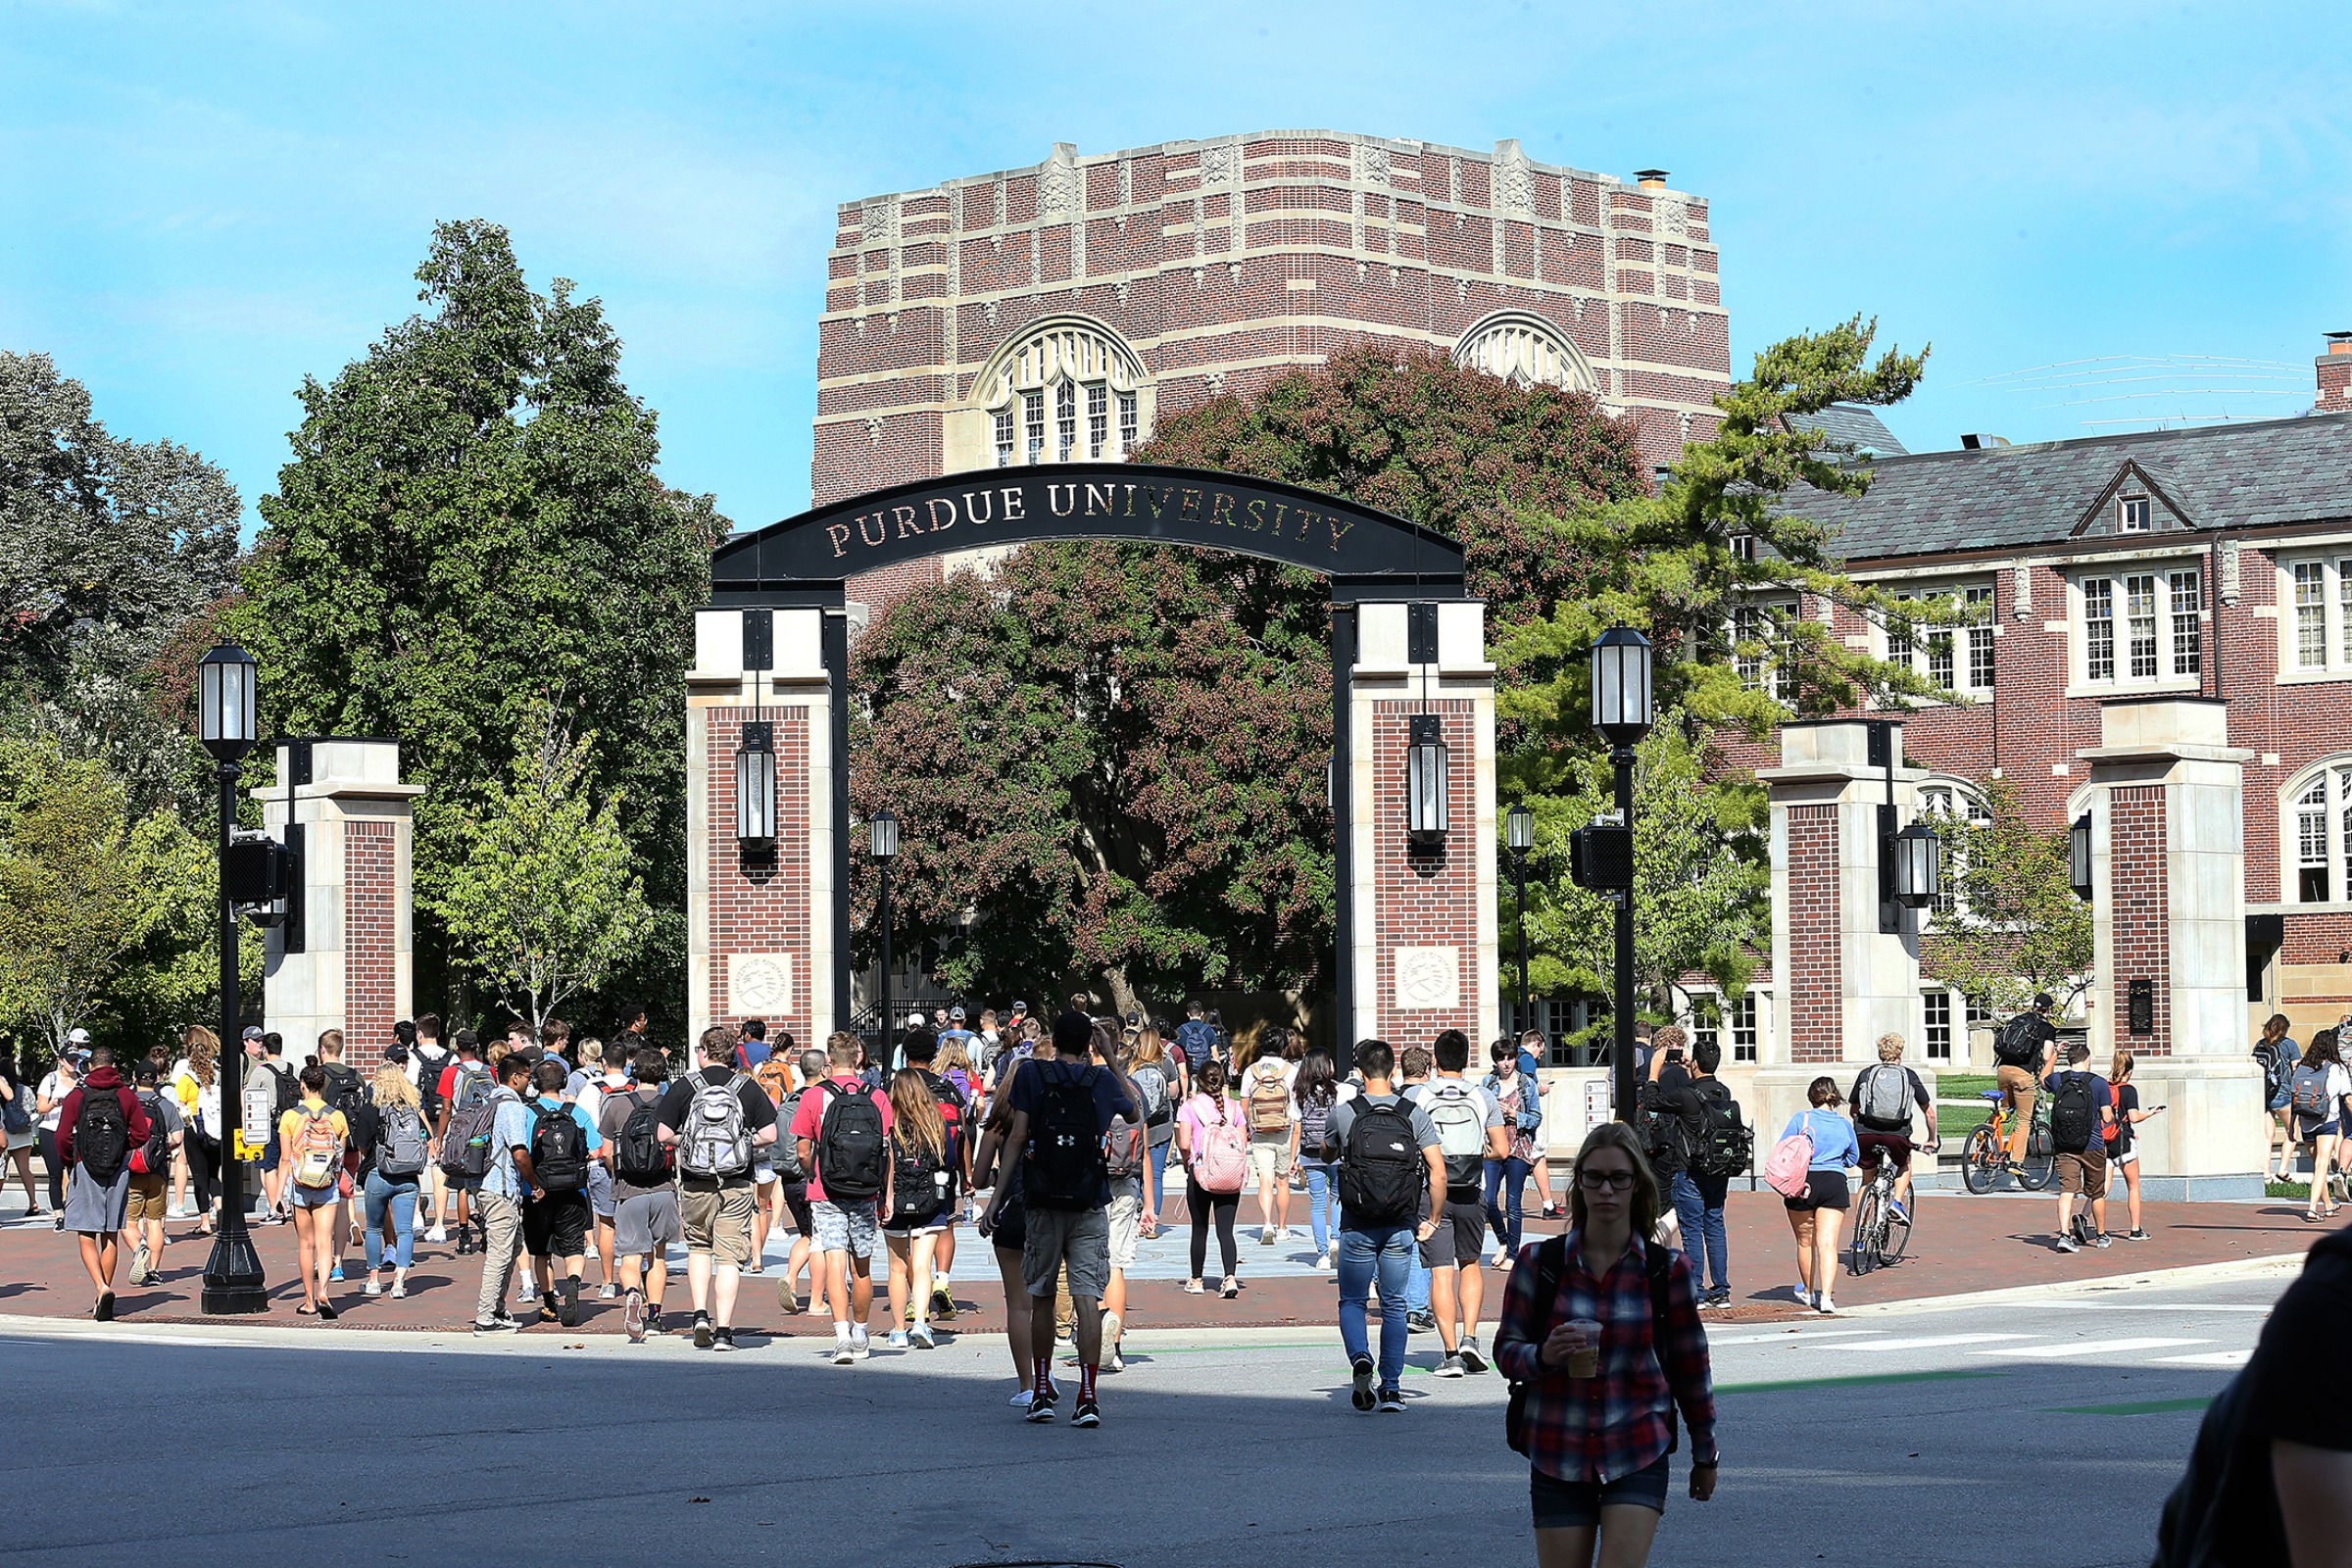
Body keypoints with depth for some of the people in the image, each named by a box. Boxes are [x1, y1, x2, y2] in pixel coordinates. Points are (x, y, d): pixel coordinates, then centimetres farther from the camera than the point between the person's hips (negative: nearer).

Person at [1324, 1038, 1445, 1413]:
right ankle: (1391, 1388, 8)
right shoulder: (1415, 1115, -3)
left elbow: (1326, 1156, 12)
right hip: (1400, 1227, 2)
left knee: (1352, 1301, 11)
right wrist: (1432, 1220, 3)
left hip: (1357, 1226, -2)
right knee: (1394, 1305, 11)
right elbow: (1438, 1173, -8)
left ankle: (1360, 1358, -16)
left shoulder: (1342, 1113, -6)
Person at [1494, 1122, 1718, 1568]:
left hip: (1637, 1458, -1)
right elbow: (1505, 1350, 3)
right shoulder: (1539, 1263, -1)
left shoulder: (1667, 1269, 0)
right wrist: (1543, 1356, -20)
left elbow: (1690, 1364, 9)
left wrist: (1705, 1452, 16)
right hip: (1557, 1458, 1)